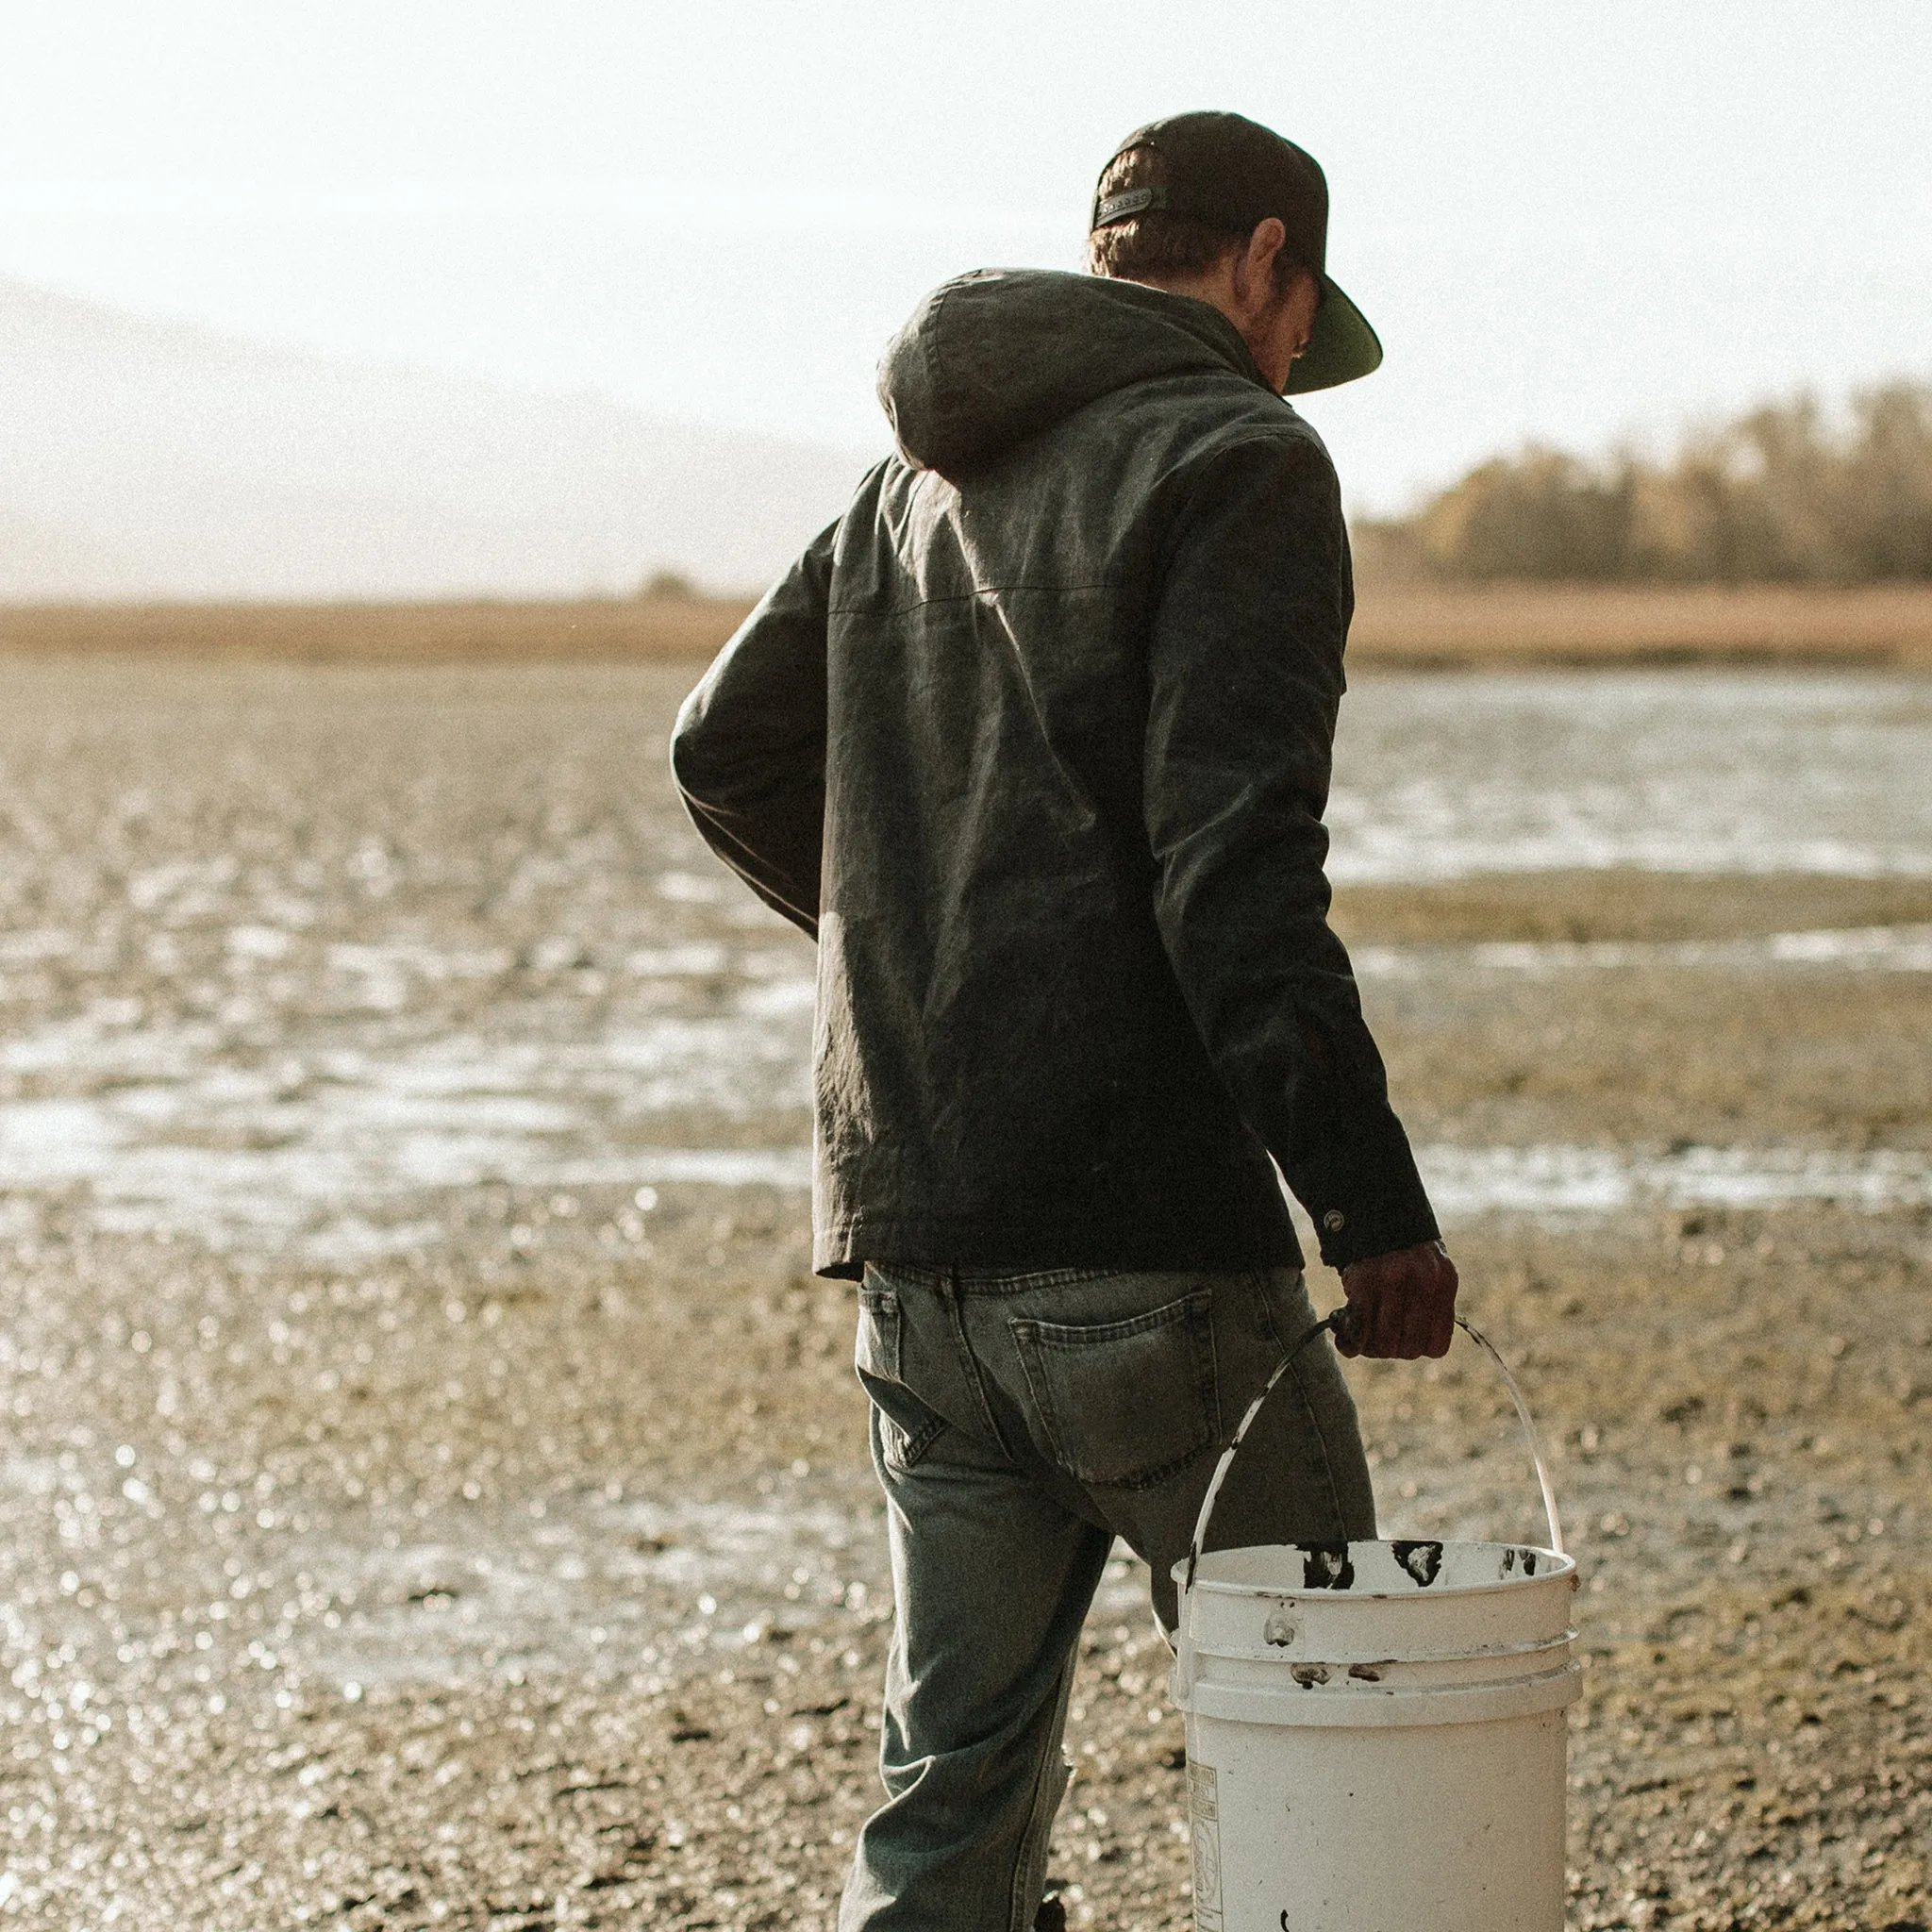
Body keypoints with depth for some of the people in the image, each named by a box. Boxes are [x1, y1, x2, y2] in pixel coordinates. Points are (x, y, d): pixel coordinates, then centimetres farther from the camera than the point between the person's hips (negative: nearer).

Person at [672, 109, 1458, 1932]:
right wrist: (1369, 1201, -17)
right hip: (1144, 1246, -7)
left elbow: (728, 753, 24)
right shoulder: (1238, 463, -7)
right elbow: (1235, 865, -17)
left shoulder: (920, 479, 17)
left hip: (912, 1248, 7)